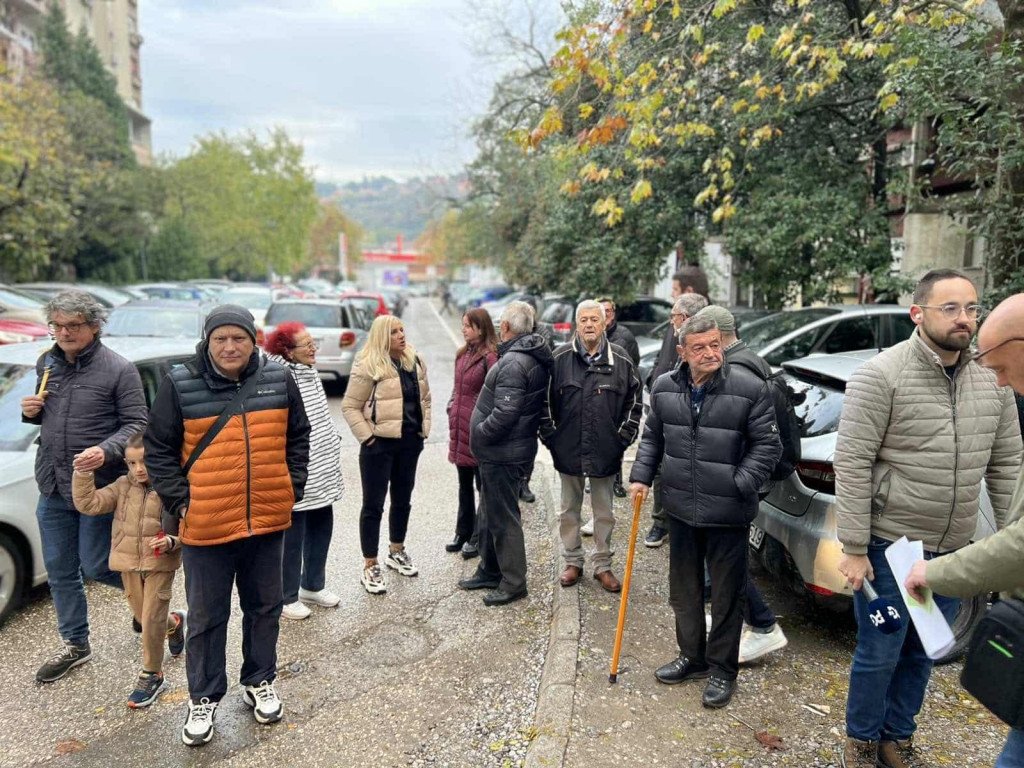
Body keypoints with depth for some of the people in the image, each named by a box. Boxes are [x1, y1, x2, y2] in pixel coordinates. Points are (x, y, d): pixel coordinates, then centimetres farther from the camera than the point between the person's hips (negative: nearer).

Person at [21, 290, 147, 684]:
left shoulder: (118, 369, -13)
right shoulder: (46, 363, 7)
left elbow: (136, 424, -13)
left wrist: (105, 451, -29)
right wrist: (32, 411, -1)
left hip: (99, 487, -6)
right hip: (53, 488, 7)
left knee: (95, 567, 1)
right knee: (59, 570, 14)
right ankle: (74, 644, 31)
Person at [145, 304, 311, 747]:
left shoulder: (278, 380, 0)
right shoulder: (180, 385, -7)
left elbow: (298, 438, 9)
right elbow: (158, 450, -1)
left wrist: (292, 488, 2)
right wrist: (178, 501, -7)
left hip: (268, 520, 3)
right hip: (205, 525, -2)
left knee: (265, 606, 16)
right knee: (206, 616, 11)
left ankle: (259, 682, 36)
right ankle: (203, 698, 29)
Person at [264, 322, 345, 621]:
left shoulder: (311, 372, 10)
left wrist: (333, 446, 20)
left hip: (322, 475, 9)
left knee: (320, 529, 19)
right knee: (292, 538, 6)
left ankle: (313, 586, 36)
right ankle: (287, 597, 23)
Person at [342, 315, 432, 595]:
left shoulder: (414, 361, 7)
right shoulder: (368, 366, -12)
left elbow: (424, 397, 17)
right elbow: (349, 406, -10)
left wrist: (424, 427, 9)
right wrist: (367, 436, -14)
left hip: (410, 442, 6)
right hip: (379, 444, -6)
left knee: (402, 500, 18)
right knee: (374, 504, 2)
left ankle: (396, 551, 36)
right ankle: (370, 567, 12)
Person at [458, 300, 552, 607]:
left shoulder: (513, 363, -22)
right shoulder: (534, 357, 9)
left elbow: (505, 413, -29)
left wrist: (478, 434, -14)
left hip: (501, 452, -10)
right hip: (504, 451, 10)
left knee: (502, 516, 2)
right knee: (491, 512, 21)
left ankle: (514, 582, 15)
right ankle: (490, 571, 36)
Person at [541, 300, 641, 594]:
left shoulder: (620, 359, -3)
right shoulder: (560, 358, -4)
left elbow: (634, 401, 5)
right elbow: (545, 401, 2)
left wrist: (623, 437, 0)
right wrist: (550, 436, -1)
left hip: (606, 451, 0)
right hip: (568, 449, 0)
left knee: (604, 512, 12)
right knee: (569, 510, 14)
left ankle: (603, 565, 27)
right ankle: (573, 561, 30)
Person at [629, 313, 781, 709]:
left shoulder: (750, 388, -13)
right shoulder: (665, 387, 1)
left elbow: (767, 445, -9)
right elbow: (652, 436, 13)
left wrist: (740, 486, -17)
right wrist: (641, 475, 3)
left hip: (728, 513, -4)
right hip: (681, 508, 5)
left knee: (726, 594, 9)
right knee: (684, 588, 19)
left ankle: (722, 669, 28)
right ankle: (691, 657, 38)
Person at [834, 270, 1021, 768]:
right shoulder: (881, 376, -15)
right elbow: (851, 464, -16)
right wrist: (853, 548, -16)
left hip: (953, 551, 5)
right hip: (889, 545, -5)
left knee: (921, 655, 18)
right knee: (879, 654, 8)